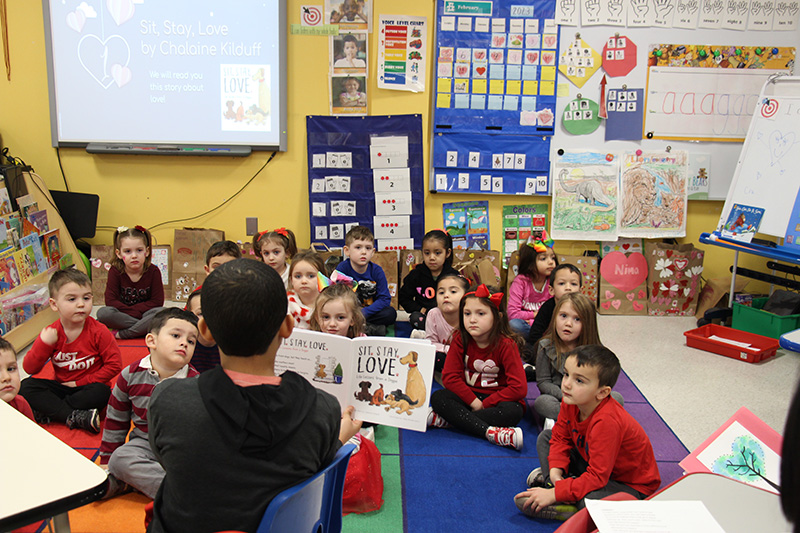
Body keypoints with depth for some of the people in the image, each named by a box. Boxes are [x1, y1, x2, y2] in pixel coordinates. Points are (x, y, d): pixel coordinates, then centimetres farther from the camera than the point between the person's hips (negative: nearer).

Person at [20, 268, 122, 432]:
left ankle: (46, 412, -23)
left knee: (101, 393, -34)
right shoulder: (50, 333, -3)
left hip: (87, 387, -3)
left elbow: (114, 365, -11)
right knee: (26, 386, -17)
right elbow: (29, 368, -4)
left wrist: (80, 383, -13)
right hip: (62, 386, 4)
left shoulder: (98, 332, -11)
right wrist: (44, 344, -21)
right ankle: (74, 417, -30)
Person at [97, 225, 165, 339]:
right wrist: (131, 311, -22)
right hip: (122, 315, 0)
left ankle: (121, 334, -28)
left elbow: (157, 301, -10)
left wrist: (135, 310, -19)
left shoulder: (153, 271, -7)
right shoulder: (115, 271, -6)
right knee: (103, 313, -31)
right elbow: (110, 301, -13)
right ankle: (143, 328, -25)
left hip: (144, 314, 0)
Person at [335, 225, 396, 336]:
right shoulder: (342, 268, -10)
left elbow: (385, 299, -11)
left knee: (391, 313, -25)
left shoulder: (377, 271, -7)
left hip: (369, 312, 1)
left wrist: (363, 313, -22)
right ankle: (371, 328, -27)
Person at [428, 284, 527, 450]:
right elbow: (450, 376, -9)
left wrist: (484, 404, -20)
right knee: (438, 398, -23)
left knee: (512, 411, -35)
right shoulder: (460, 341, -6)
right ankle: (490, 432, -35)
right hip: (468, 395, 3)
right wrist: (474, 402, -20)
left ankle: (445, 419, -31)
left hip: (498, 398, -3)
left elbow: (519, 388, -20)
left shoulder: (506, 344, -16)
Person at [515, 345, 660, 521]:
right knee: (545, 437, 7)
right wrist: (556, 470, -14)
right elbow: (560, 437, 3)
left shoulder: (607, 422, -37)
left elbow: (597, 477, -33)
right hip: (597, 467, 8)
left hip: (631, 485, -8)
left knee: (590, 499, -39)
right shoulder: (570, 403, -14)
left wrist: (555, 493, -33)